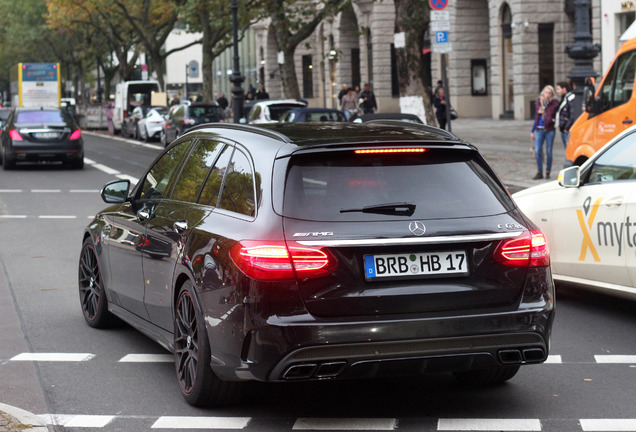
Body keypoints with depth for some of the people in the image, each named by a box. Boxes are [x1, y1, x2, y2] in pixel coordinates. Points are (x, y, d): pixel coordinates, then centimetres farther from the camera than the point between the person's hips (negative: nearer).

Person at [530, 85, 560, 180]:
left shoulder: (555, 103, -1)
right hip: (539, 130, 3)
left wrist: (553, 119, -15)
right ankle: (539, 172, 9)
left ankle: (548, 172, 14)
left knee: (549, 152, 3)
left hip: (549, 130, -3)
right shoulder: (538, 102, 10)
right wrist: (532, 131, 16)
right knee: (537, 151, -1)